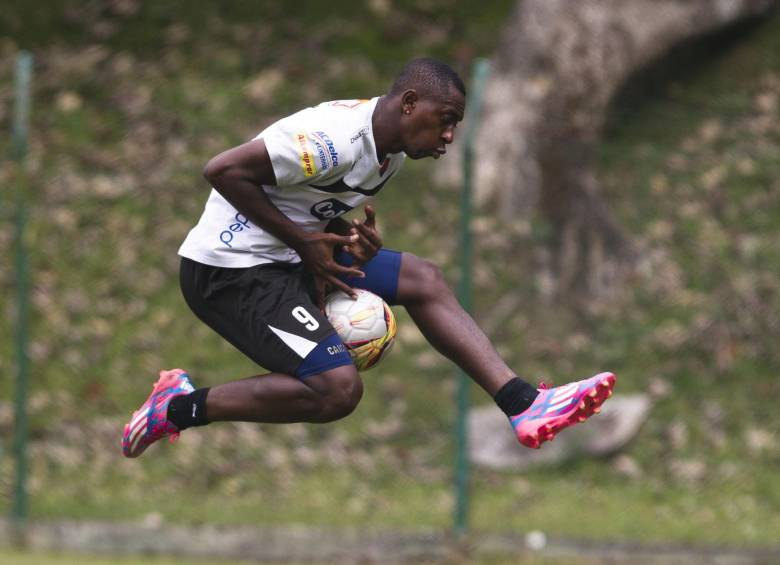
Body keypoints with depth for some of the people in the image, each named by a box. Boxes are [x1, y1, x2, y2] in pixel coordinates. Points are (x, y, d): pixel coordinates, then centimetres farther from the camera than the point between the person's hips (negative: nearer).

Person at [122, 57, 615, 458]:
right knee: (338, 389, -20)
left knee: (422, 279, 2)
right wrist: (303, 240, -20)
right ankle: (180, 408, -7)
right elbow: (223, 170, -26)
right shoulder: (335, 138, -25)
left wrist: (352, 238, -4)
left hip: (289, 259, 10)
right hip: (230, 269, -10)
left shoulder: (390, 151, 6)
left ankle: (525, 407, -2)